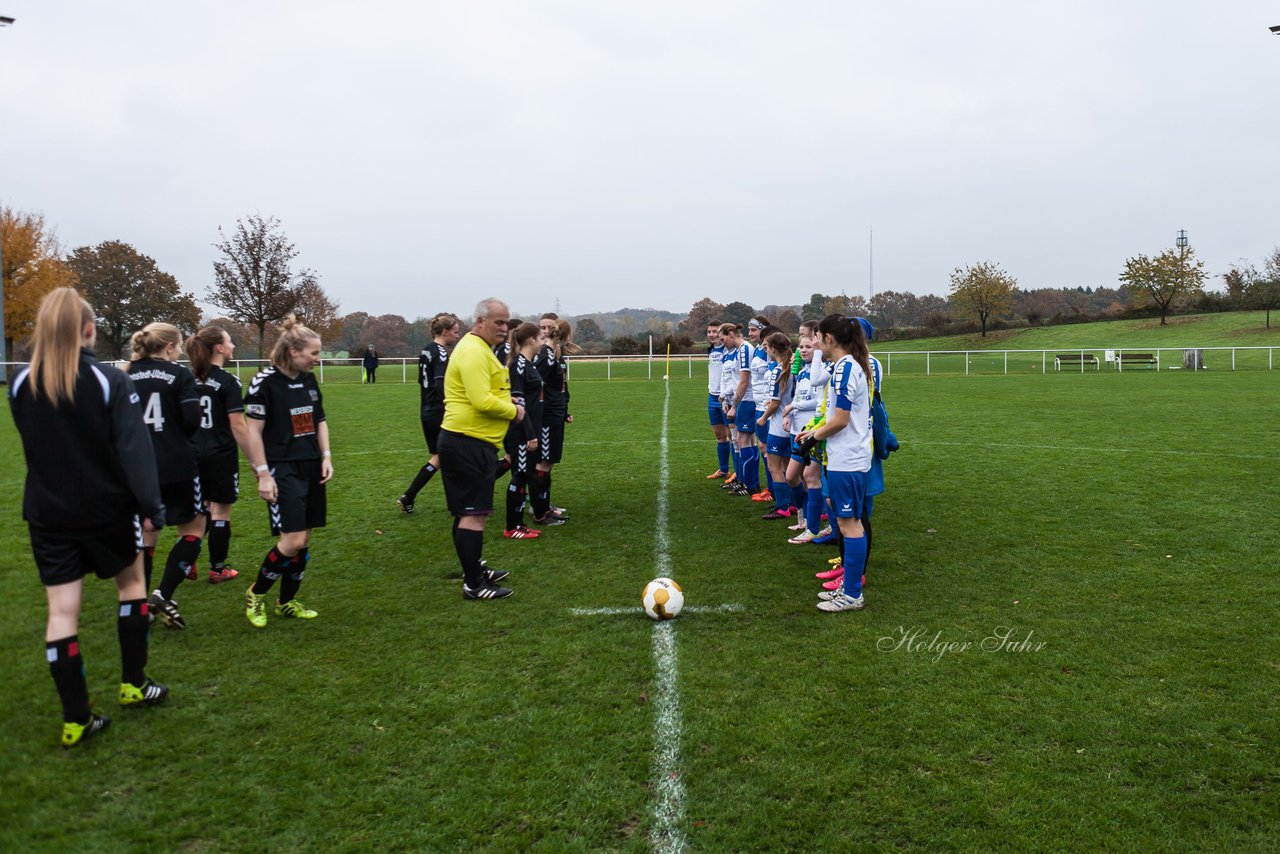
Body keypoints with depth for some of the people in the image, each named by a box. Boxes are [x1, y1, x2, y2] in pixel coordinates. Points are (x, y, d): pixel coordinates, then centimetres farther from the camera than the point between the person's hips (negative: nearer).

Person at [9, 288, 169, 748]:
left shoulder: (20, 384, 1)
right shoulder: (110, 381, -13)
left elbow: (32, 444, 15)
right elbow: (133, 448, -18)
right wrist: (150, 506, -16)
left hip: (47, 514, 3)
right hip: (106, 508, -3)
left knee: (62, 611, 5)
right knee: (131, 583, 19)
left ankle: (75, 719, 9)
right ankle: (133, 684, 26)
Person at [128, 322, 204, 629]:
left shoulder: (127, 377, 6)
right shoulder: (180, 375, -7)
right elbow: (193, 420, -14)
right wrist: (176, 437, 7)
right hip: (177, 467, -5)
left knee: (144, 534, 16)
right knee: (193, 528, 9)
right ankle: (163, 595, -5)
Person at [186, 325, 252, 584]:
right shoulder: (228, 381, -14)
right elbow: (237, 426, -17)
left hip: (194, 454, 6)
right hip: (221, 455, -6)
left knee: (204, 507, 22)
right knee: (220, 512, 5)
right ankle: (217, 569, 15)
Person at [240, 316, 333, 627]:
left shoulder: (309, 380, 9)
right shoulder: (265, 381, -12)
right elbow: (253, 431, -12)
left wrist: (326, 456, 8)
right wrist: (263, 474, -14)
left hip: (311, 470, 7)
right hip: (282, 471, -7)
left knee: (304, 540, 9)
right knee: (292, 540, -13)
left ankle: (287, 602, 24)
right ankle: (256, 594, 11)